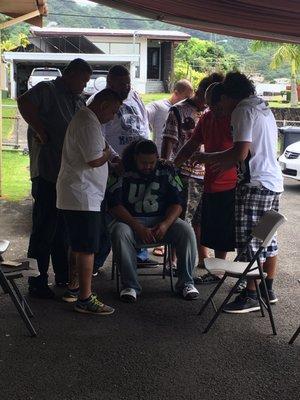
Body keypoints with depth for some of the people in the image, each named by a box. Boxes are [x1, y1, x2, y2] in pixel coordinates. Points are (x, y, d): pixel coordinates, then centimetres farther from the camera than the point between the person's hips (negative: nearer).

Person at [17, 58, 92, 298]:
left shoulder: (78, 100, 20)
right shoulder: (47, 90, -6)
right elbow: (24, 102, -25)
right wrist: (41, 133, -22)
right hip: (47, 172, -8)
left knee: (63, 227, 16)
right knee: (45, 226, -4)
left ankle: (63, 275, 28)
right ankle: (38, 281, 4)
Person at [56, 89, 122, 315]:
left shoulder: (83, 119, 18)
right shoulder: (89, 124, -17)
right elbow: (94, 160, -24)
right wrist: (108, 153, -5)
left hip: (75, 194, 11)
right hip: (83, 197, -11)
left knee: (78, 246, 19)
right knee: (87, 248, -6)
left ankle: (73, 288, 29)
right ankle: (85, 299, -1)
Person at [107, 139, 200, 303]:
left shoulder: (166, 171, 3)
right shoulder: (121, 172, -5)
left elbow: (177, 202, 0)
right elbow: (114, 205, -11)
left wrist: (166, 224, -20)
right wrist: (138, 228, -22)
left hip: (162, 219, 2)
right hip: (130, 220, -2)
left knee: (186, 231, -25)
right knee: (119, 233, -35)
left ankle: (186, 282, -11)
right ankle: (130, 285, -24)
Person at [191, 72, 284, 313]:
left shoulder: (243, 111, -11)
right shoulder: (264, 108, 18)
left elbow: (241, 152, -19)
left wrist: (210, 158, -6)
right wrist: (226, 162, 21)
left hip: (256, 183, -10)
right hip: (274, 182, 10)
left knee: (250, 240, -4)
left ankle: (251, 295, 1)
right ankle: (268, 289, 25)